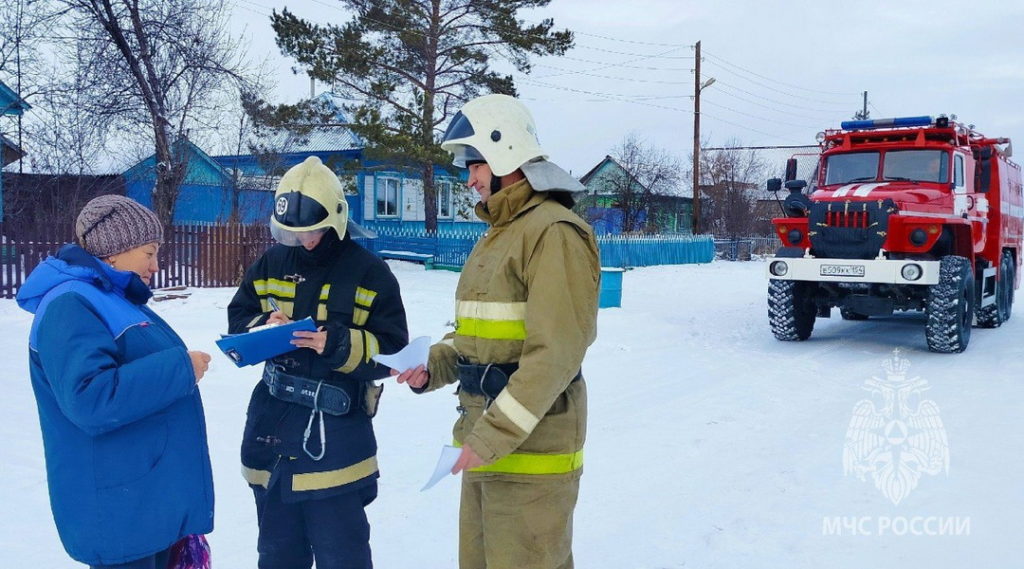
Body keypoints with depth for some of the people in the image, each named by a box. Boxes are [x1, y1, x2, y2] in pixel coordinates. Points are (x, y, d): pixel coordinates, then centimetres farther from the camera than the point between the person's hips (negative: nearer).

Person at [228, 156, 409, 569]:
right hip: (271, 426, 5)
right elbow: (237, 322, 10)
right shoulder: (270, 264, 6)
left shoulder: (368, 273, -6)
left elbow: (393, 350, -9)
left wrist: (339, 345, -24)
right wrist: (263, 327, -11)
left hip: (337, 435, -4)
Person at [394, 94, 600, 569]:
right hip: (486, 441, 9)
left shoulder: (553, 232, -15)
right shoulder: (496, 235, 15)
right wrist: (432, 366, 3)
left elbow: (554, 355, -21)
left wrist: (494, 436, -22)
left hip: (531, 449, -9)